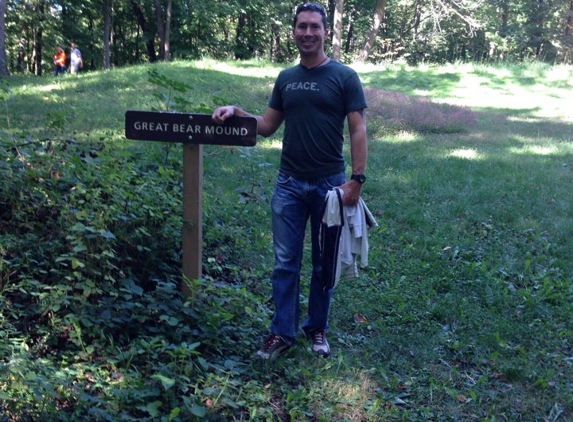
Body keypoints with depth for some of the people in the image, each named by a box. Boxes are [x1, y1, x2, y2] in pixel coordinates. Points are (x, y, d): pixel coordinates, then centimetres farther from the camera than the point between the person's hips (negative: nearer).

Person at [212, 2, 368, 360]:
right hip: (289, 184, 3)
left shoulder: (344, 77, -4)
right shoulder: (286, 79, 9)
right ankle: (283, 333, 13)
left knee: (324, 263, 10)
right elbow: (268, 126, 11)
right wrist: (236, 112, -6)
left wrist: (357, 179, -15)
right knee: (286, 262, 4)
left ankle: (318, 329, 24)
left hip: (329, 184, -3)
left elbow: (358, 130, -7)